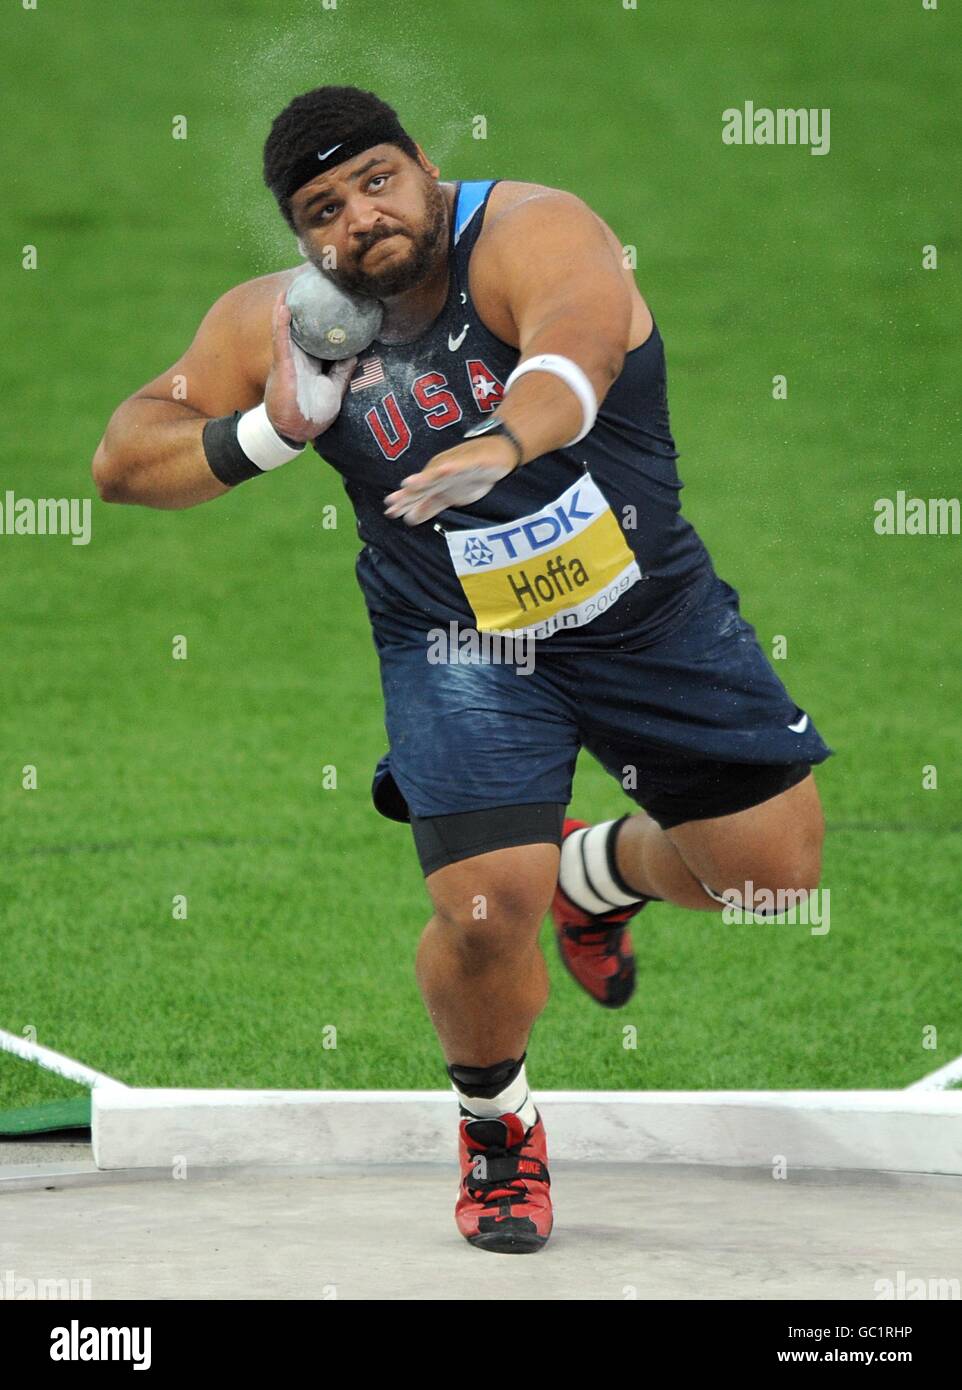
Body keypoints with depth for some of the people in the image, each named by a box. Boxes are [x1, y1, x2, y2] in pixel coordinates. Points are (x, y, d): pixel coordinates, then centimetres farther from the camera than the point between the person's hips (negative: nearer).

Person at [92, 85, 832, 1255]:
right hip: (460, 644, 0)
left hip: (651, 607, 0)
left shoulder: (533, 235, -24)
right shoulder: (280, 323, -10)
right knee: (485, 913, -17)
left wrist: (504, 441, -69)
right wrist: (273, 431, -23)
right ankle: (496, 1126, 15)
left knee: (776, 865, 2)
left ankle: (596, 871, 36)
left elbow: (575, 350, -46)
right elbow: (123, 462, -5)